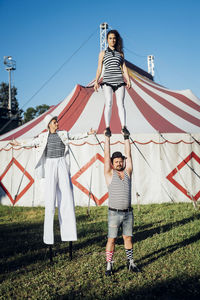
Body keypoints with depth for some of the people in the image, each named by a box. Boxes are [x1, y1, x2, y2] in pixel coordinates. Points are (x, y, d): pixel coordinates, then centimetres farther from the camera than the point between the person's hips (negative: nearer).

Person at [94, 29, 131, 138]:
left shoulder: (120, 53, 18)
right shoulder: (103, 53, 14)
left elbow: (124, 67, 14)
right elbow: (99, 68, 9)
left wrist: (128, 80, 3)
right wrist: (96, 81, -3)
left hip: (119, 80, 1)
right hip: (107, 80, -1)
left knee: (120, 103, -8)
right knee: (108, 103, -13)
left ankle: (123, 127, -10)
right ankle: (107, 127, -11)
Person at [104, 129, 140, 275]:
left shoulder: (127, 172, 7)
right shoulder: (109, 174, -1)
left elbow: (128, 155, 4)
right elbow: (107, 155, -4)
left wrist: (126, 138, 4)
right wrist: (107, 137, -4)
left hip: (128, 212, 3)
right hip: (114, 213, -3)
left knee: (128, 237, 12)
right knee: (111, 239, 1)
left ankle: (130, 262, 23)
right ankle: (109, 265, 11)